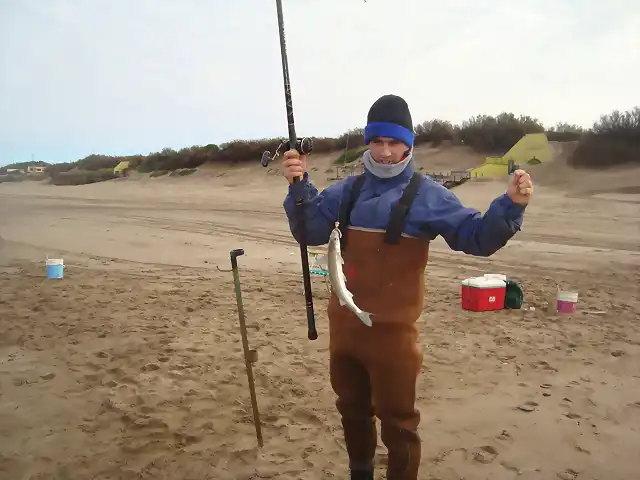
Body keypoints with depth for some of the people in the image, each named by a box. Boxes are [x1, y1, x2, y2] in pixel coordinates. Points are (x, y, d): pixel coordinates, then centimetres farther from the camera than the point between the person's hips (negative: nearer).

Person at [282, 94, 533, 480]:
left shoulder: (426, 194, -8)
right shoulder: (348, 190, 5)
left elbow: (477, 237, -13)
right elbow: (311, 231, 1)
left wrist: (510, 205, -30)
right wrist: (299, 187, -13)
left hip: (392, 330, -5)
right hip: (344, 323, 6)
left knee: (397, 419, 10)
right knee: (352, 407, 25)